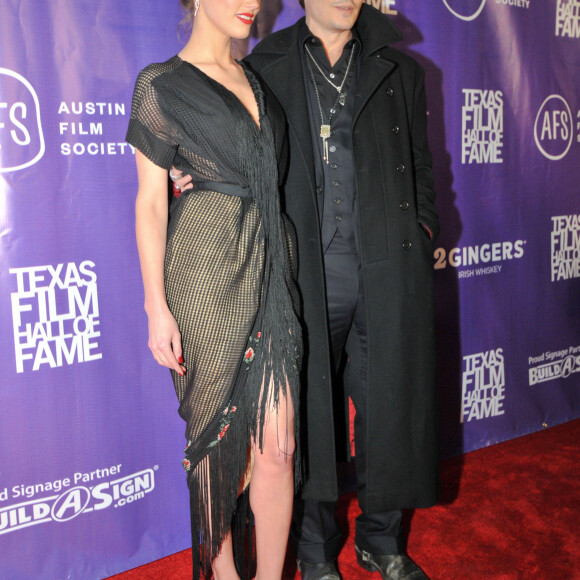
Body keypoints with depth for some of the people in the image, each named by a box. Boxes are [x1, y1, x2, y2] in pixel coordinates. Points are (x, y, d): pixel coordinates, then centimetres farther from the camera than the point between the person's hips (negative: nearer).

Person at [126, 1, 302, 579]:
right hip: (206, 270, -4)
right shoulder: (161, 84, 0)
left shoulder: (256, 81, 16)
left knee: (276, 444, 0)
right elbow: (150, 201, -5)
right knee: (215, 430, 9)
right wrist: (156, 307, -10)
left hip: (269, 266, 5)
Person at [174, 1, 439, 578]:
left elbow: (420, 167, 18)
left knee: (390, 405, 9)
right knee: (310, 412, 6)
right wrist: (192, 174, -8)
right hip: (306, 275, -2)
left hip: (386, 271, 3)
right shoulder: (264, 67, 8)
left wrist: (422, 233, 8)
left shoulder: (398, 72, 15)